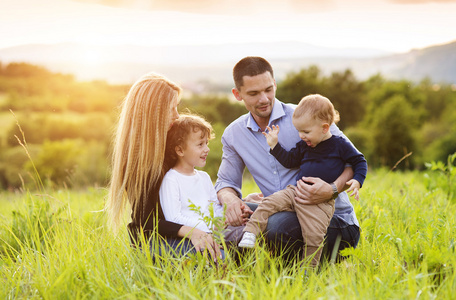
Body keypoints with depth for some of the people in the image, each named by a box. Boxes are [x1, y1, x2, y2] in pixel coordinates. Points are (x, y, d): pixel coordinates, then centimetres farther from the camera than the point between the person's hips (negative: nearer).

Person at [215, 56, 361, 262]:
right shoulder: (233, 135, 6)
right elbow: (226, 183, 16)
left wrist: (332, 190, -30)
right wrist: (231, 200, -10)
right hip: (288, 216, 6)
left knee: (277, 225, -34)